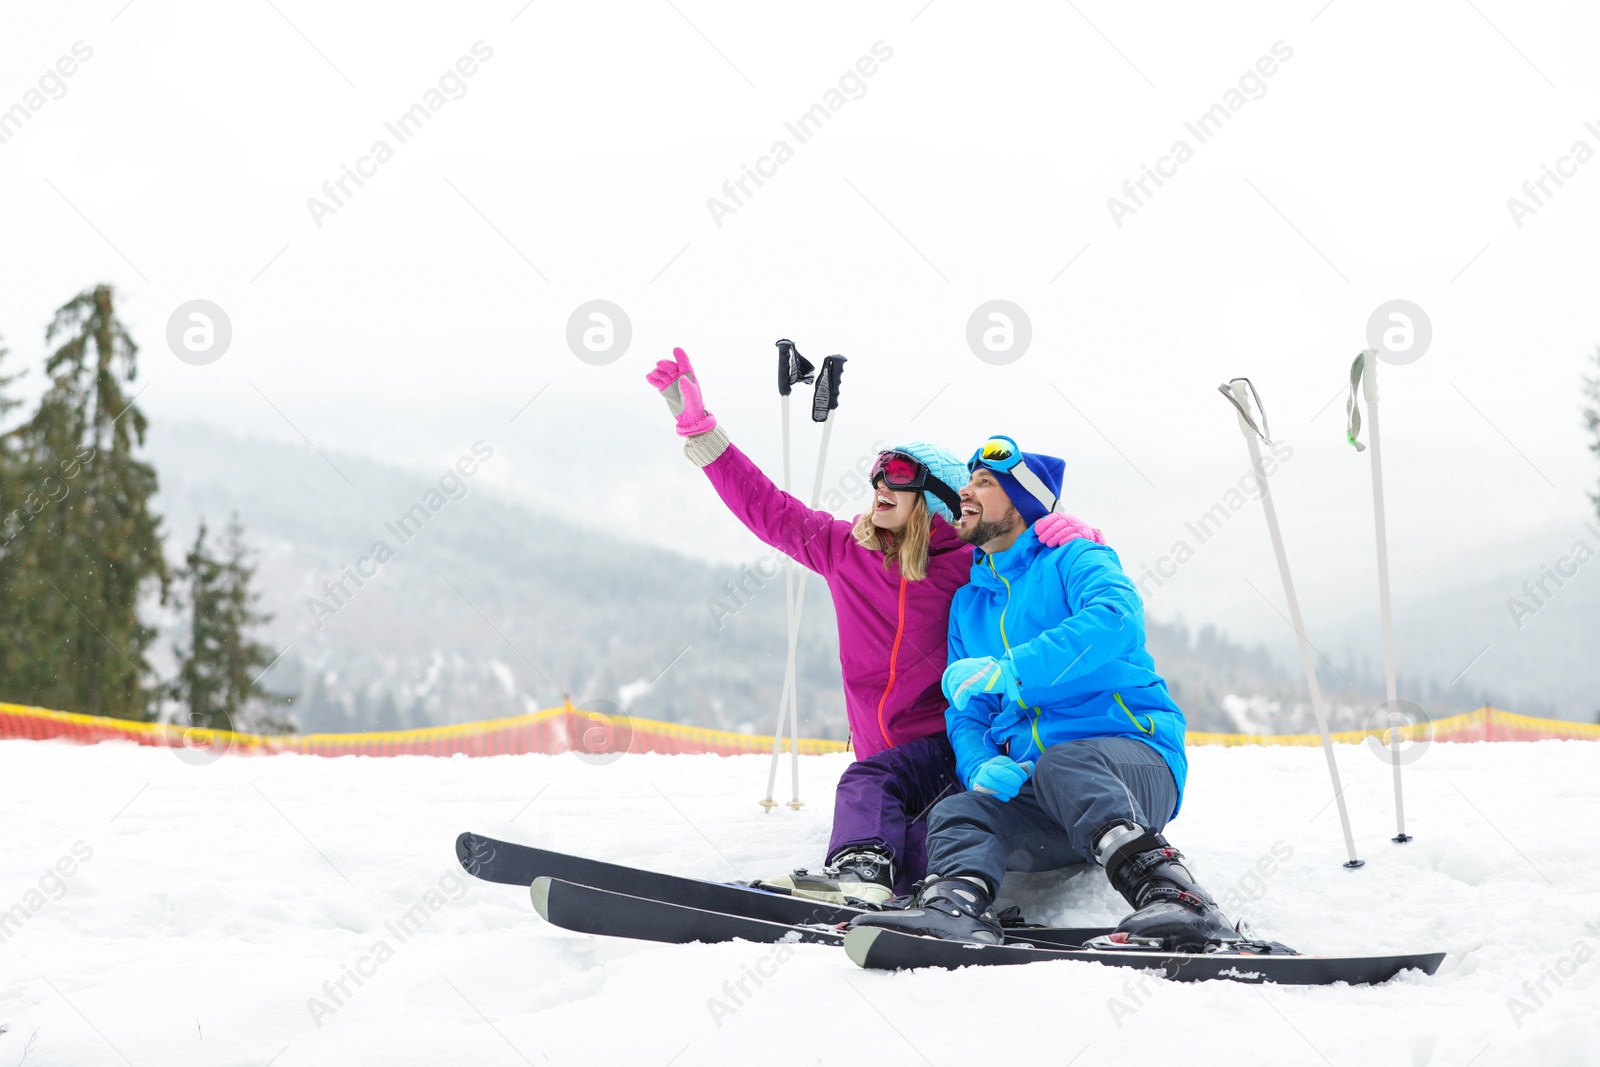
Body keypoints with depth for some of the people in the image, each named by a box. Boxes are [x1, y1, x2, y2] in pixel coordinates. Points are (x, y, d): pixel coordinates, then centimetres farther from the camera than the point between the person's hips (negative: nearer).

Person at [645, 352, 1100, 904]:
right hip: (890, 762, 4)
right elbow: (764, 506, 13)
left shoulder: (971, 565, -2)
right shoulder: (844, 549, 10)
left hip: (953, 746, -4)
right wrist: (695, 421, 11)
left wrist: (1072, 531, -20)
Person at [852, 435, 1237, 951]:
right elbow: (965, 715, 19)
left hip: (1134, 759, -5)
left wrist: (1006, 673, -24)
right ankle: (958, 905, -51)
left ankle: (1172, 893, -51)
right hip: (1032, 794, 5)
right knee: (956, 815, -22)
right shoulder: (967, 603, 25)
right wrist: (982, 766, -6)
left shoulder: (1072, 559, 6)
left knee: (1062, 764, -37)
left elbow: (1116, 620, -17)